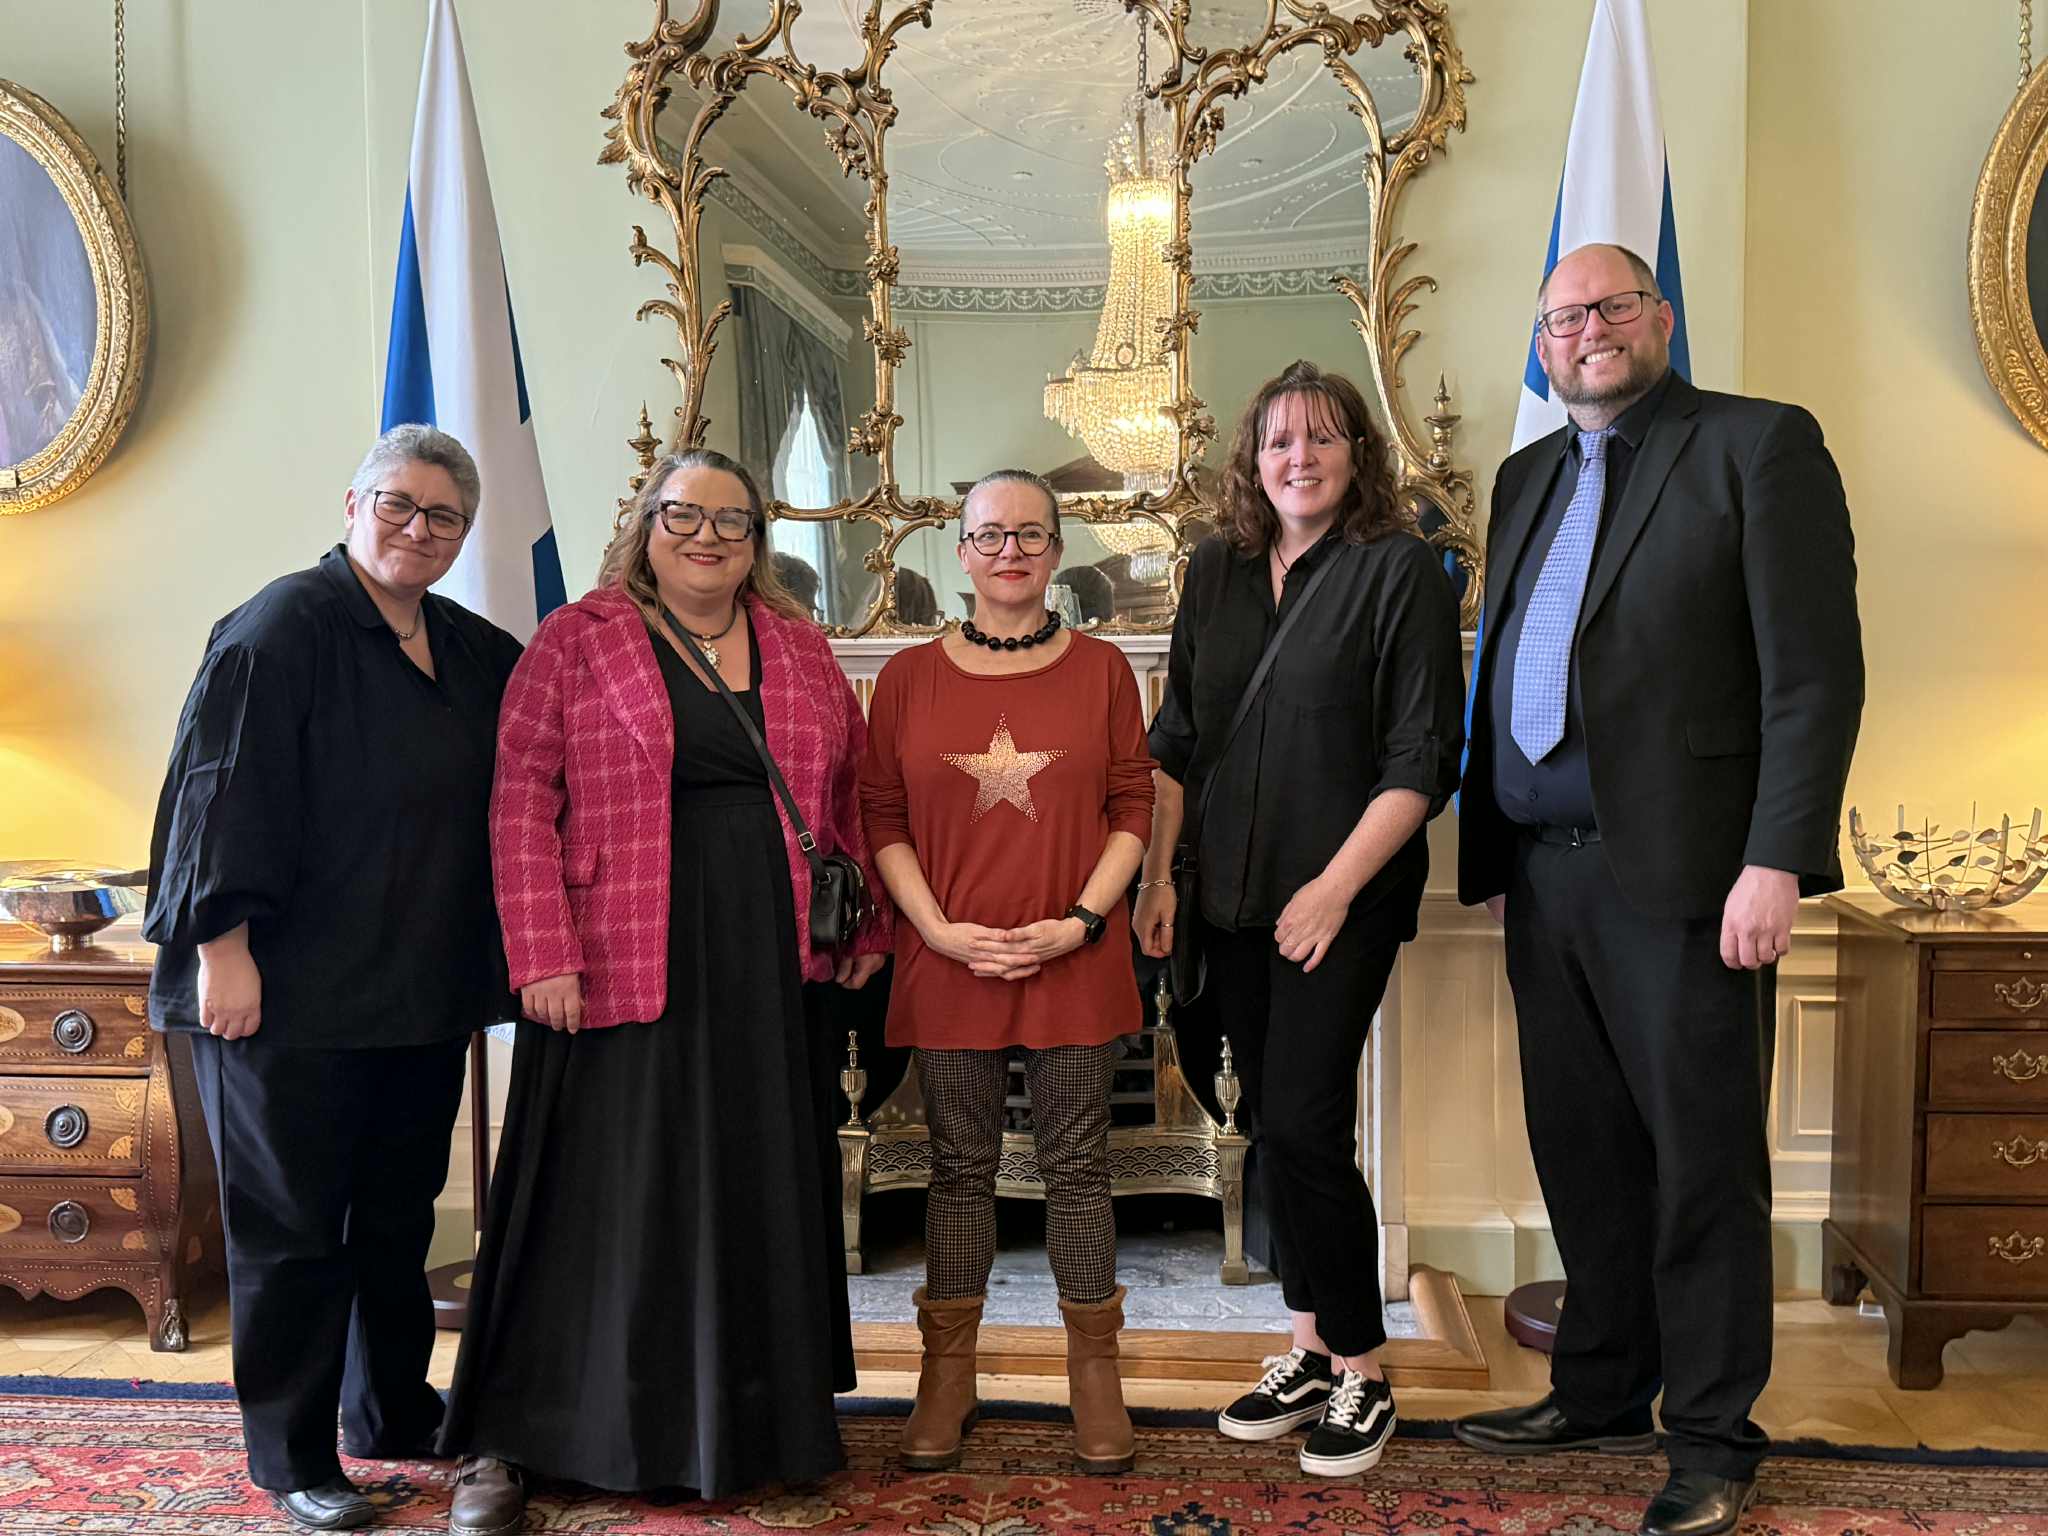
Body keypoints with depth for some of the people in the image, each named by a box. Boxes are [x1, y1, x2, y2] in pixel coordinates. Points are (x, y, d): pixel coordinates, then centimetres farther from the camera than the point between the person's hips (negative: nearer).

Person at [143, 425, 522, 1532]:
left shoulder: (472, 650, 11)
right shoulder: (284, 629, -10)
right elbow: (225, 791, -15)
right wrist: (222, 945, -20)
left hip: (422, 993, 7)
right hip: (293, 991, -7)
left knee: (399, 1217, 17)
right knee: (293, 1228, 4)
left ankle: (392, 1412, 32)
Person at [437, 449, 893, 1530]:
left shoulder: (799, 647, 12)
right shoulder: (578, 640, -1)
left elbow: (847, 792, 16)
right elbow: (523, 801, -7)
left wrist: (866, 925, 11)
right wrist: (542, 954, -14)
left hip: (774, 980, 5)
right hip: (628, 977, -4)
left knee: (760, 1196, 13)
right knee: (606, 1205, 3)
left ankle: (749, 1424, 31)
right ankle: (508, 1442, 19)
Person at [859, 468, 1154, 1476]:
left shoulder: (1101, 669, 4)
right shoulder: (909, 676, 4)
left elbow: (1133, 807, 3)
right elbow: (882, 817, 3)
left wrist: (1083, 919, -10)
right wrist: (941, 929, -9)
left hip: (1075, 963, 0)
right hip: (948, 964, 1)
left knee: (1076, 1164, 8)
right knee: (959, 1167, 10)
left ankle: (1094, 1373, 22)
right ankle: (947, 1374, 24)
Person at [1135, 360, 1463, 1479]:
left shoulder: (1401, 570, -6)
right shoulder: (1216, 570, 9)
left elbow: (1422, 756, -11)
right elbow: (1176, 736, 13)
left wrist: (1335, 886, -15)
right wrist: (1157, 871, 7)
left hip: (1340, 901, -5)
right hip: (1232, 897, 6)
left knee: (1302, 1125, -7)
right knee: (1274, 1124, 12)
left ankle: (1360, 1373, 11)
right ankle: (1310, 1349, 27)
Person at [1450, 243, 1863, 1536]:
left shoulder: (1760, 445, -2)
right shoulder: (1529, 475, 18)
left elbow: (1815, 671, -9)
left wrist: (1776, 862, -17)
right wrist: (1492, 852, 13)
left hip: (1681, 875, -6)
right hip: (1545, 874, 6)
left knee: (1702, 1164, 4)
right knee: (1584, 1153, 15)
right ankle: (1602, 1394, 31)